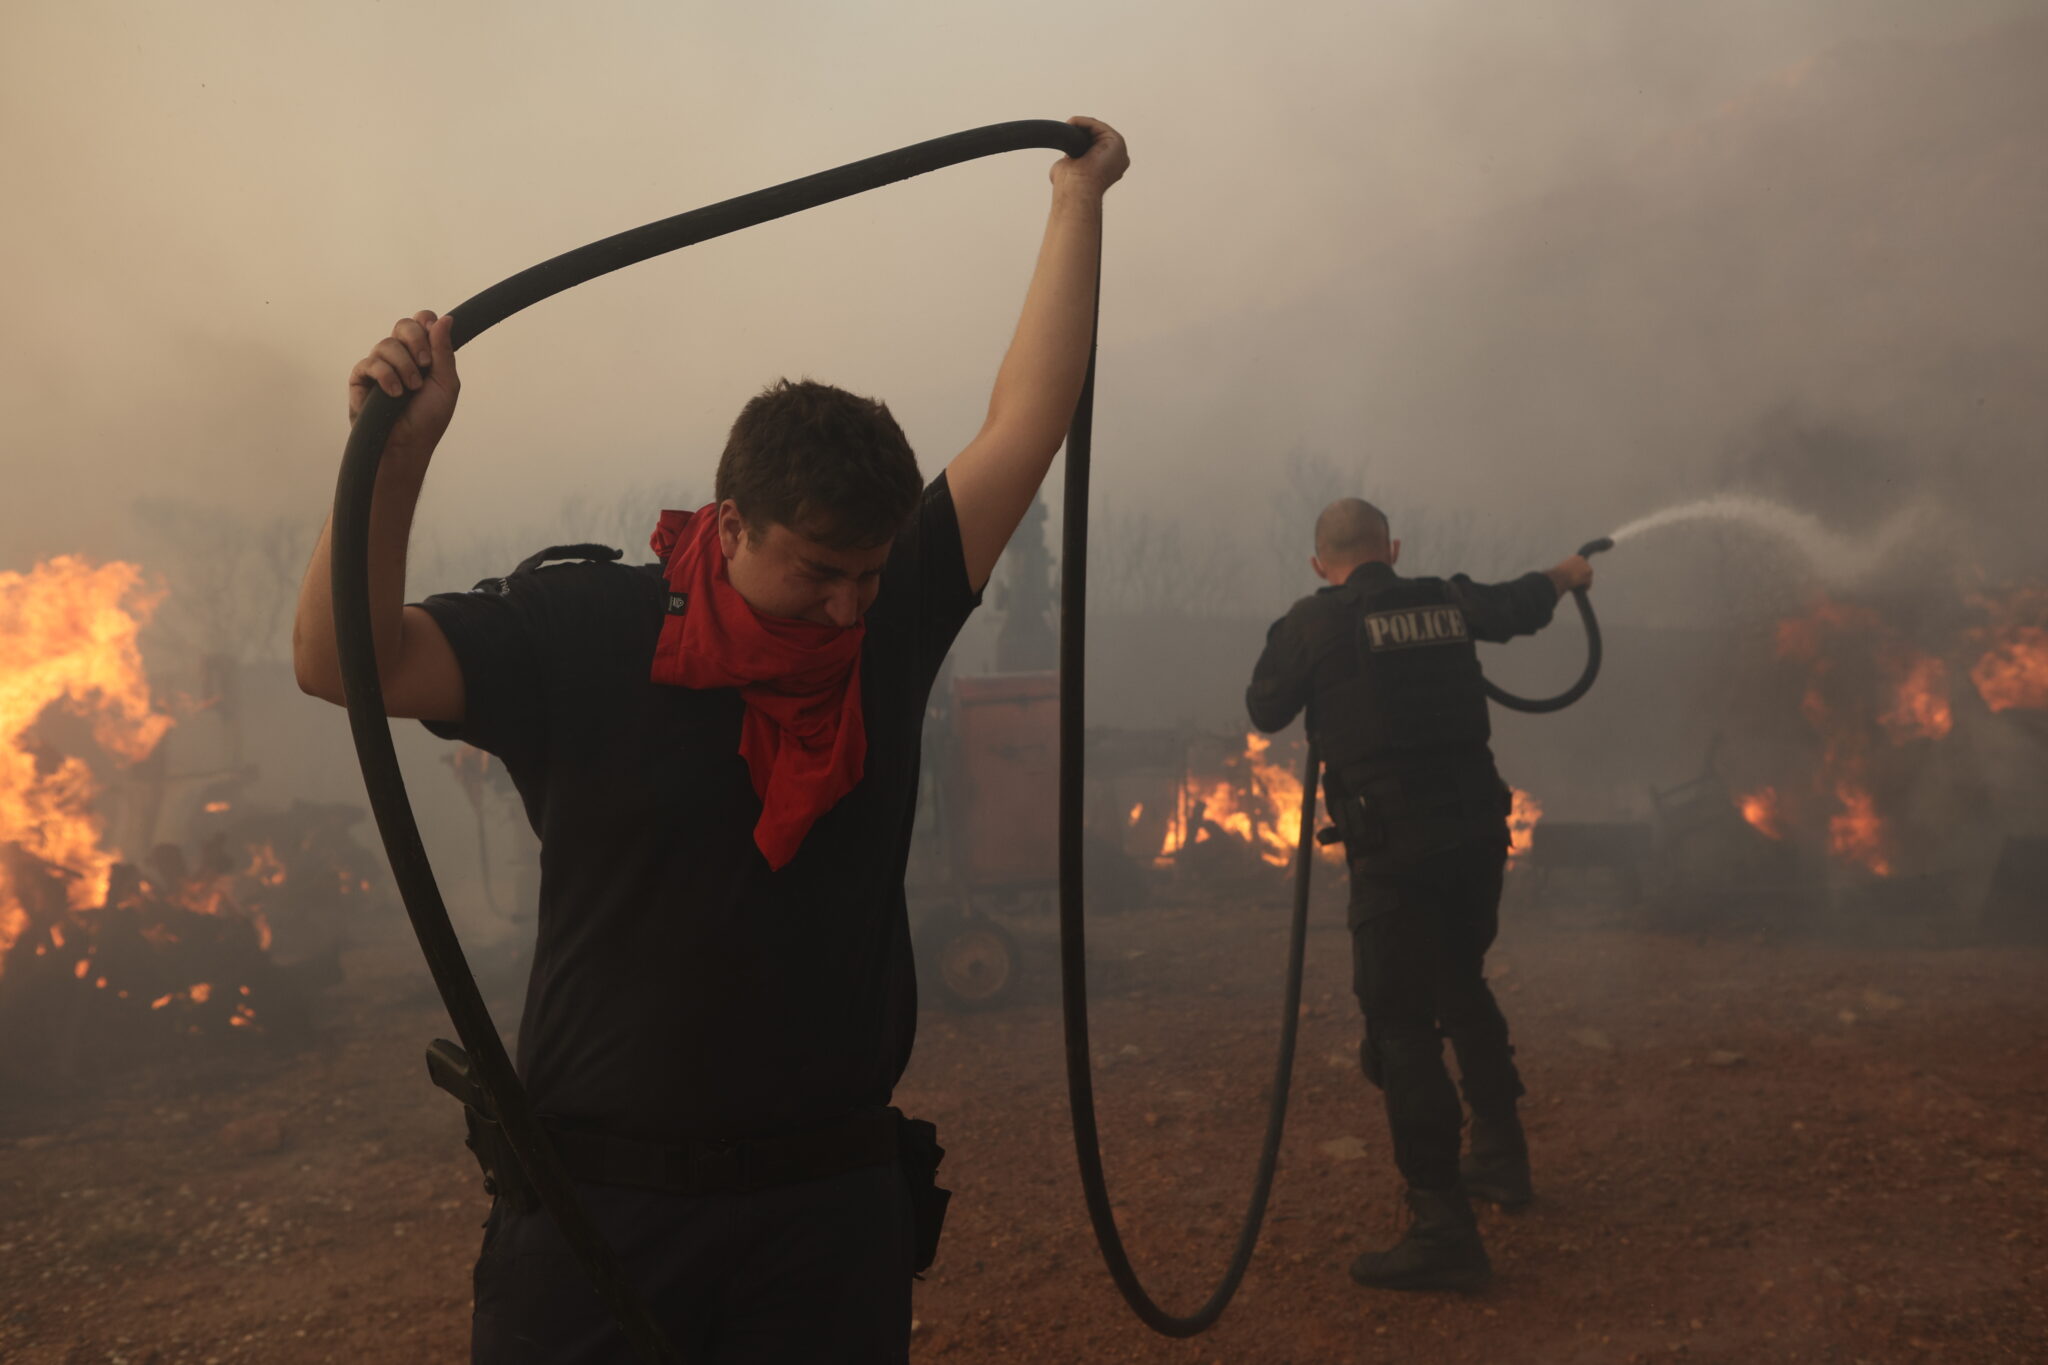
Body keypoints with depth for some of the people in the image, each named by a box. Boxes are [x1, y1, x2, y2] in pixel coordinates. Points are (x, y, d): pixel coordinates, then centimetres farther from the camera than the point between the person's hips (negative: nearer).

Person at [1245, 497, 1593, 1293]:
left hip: (1393, 850, -6)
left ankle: (1444, 1234, -3)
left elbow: (1265, 711, 3)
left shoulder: (1314, 624, -8)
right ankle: (1501, 1158, 40)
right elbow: (1518, 606, 27)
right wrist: (1566, 575, 49)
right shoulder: (1447, 604, 7)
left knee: (1402, 1025, -2)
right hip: (1474, 832, 6)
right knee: (1463, 989, 26)